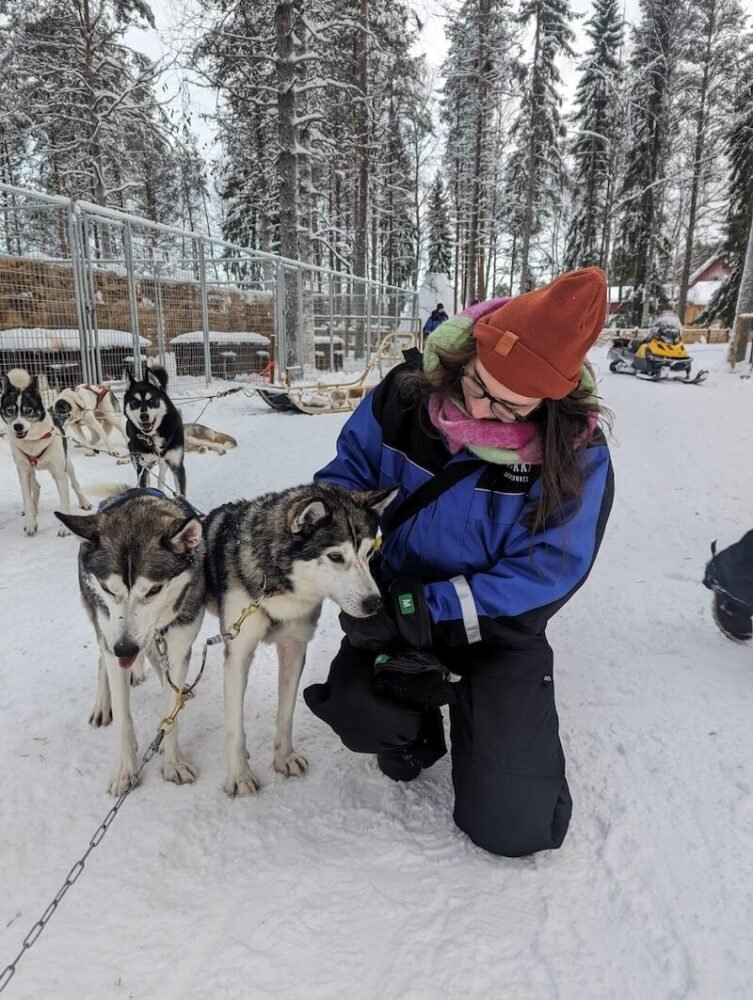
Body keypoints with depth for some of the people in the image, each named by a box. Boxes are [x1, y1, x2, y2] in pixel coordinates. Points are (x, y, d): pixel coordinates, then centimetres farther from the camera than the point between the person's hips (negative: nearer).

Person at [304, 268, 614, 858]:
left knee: (512, 827, -5)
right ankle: (416, 731, 13)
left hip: (500, 632, -1)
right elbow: (348, 471, 1)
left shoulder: (578, 453, -20)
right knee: (358, 713, -27)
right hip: (397, 608, 2)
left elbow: (547, 572, -19)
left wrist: (427, 610, -27)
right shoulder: (404, 397, -15)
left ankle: (513, 726, 30)